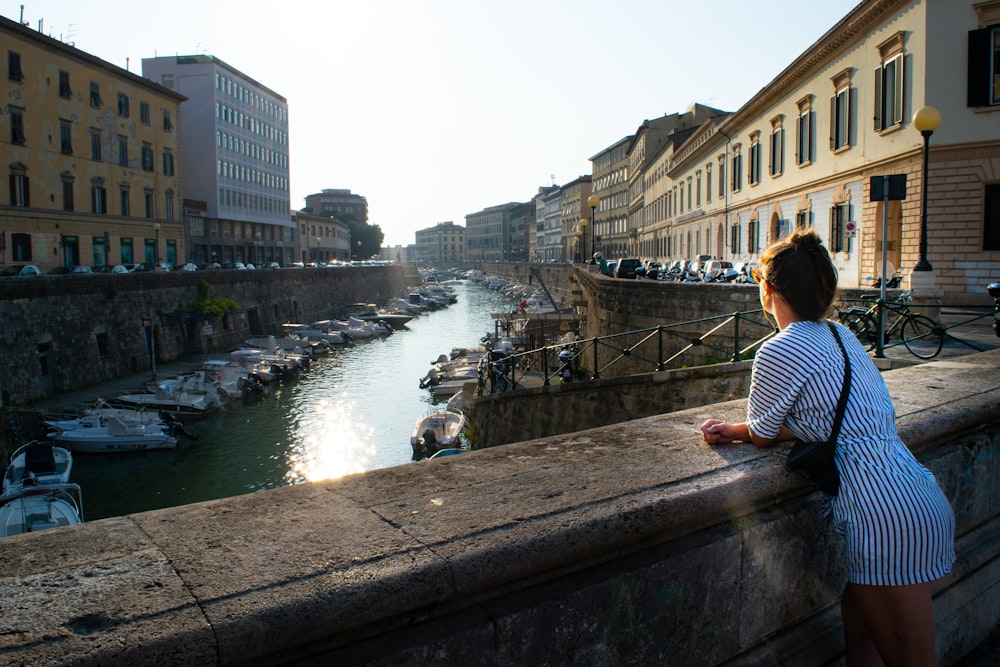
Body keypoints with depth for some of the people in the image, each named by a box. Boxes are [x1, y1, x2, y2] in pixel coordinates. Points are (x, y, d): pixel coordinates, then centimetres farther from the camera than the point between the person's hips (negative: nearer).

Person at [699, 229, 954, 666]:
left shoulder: (779, 352, -16)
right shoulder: (840, 335, 11)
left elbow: (762, 435, -1)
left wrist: (735, 431, 19)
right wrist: (735, 431, 12)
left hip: (886, 516, -9)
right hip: (920, 496, 9)